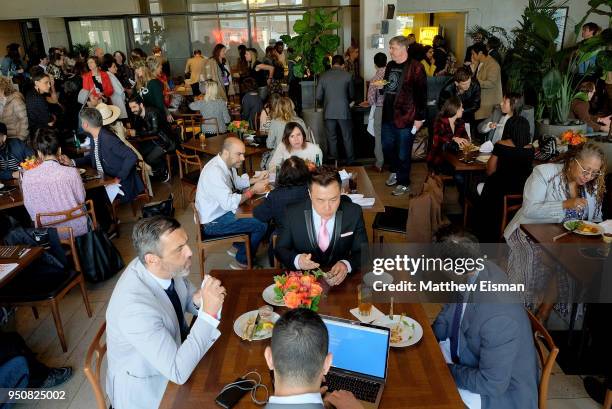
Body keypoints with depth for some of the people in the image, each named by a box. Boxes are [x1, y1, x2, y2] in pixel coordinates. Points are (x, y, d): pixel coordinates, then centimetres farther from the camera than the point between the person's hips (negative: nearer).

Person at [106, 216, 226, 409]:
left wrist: (198, 300, -19)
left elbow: (187, 298, 4)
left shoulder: (169, 268, -15)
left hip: (175, 349, 6)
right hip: (143, 391, -6)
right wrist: (208, 313, -35)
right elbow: (179, 372, -31)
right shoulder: (134, 306, -35)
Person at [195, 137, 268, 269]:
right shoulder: (215, 171, -29)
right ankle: (242, 262, 7)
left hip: (221, 210, 10)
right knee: (261, 226, -10)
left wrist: (256, 179, 2)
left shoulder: (228, 163, -1)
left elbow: (237, 182, 18)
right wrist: (253, 190, -23)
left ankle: (239, 247, 31)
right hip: (213, 223, -10)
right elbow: (229, 204, -32)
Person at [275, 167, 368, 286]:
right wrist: (297, 260, -21)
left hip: (340, 281, 1)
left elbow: (363, 252, -3)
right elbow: (280, 249, 1)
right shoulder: (293, 214, -10)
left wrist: (346, 265, -24)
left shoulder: (354, 213, -9)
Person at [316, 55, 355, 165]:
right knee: (347, 137, 9)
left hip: (329, 112, 1)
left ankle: (333, 160, 15)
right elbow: (352, 95, 7)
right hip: (343, 111, -1)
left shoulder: (323, 76, 1)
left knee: (331, 137, 11)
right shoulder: (347, 76, -2)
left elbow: (318, 97, 1)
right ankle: (350, 160, 15)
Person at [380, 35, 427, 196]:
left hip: (405, 118, -7)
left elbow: (422, 94, -13)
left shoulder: (415, 67, -11)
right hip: (388, 116, 7)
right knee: (387, 147, 18)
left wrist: (420, 117, -15)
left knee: (403, 153, 2)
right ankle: (394, 171, 42)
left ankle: (404, 183, 18)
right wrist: (380, 86, 3)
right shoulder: (390, 66, 12)